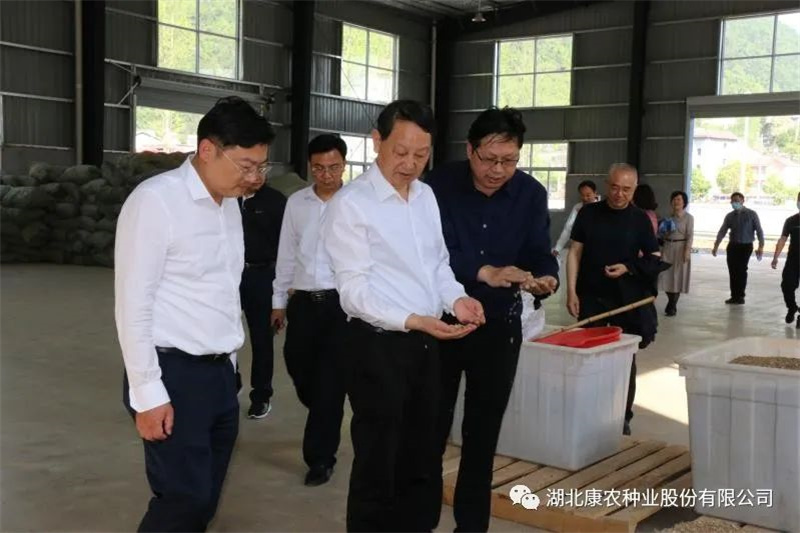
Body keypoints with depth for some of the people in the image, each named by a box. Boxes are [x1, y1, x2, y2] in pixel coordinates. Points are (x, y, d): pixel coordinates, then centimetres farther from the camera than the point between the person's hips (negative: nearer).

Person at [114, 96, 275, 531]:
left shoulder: (230, 203, 9)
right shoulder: (156, 200, -14)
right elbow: (133, 304, -15)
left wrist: (229, 363, 12)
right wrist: (148, 393, -15)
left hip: (220, 371, 8)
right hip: (174, 373, -7)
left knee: (206, 498, 12)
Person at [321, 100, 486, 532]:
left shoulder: (426, 195, 10)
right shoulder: (350, 204, -13)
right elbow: (354, 291, -17)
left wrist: (454, 297, -3)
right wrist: (412, 320, -29)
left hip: (425, 343, 7)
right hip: (378, 344, -7)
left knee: (419, 460, 18)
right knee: (377, 465, 4)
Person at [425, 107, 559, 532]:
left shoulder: (531, 194, -4)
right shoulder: (439, 185, -14)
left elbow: (539, 253, -5)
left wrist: (546, 278, -28)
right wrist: (485, 273, -38)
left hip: (499, 326, 2)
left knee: (483, 435, 12)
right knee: (431, 431, 6)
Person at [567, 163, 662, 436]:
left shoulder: (640, 219, 0)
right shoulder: (589, 213, 1)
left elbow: (655, 259, 3)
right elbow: (575, 253, 3)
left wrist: (629, 268, -15)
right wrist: (571, 291, -4)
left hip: (627, 300, 0)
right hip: (591, 297, 0)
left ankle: (623, 418, 19)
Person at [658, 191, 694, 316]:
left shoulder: (688, 217, -4)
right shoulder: (669, 217, 11)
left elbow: (690, 236, -10)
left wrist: (687, 250, -18)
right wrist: (663, 232, -3)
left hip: (680, 248, -5)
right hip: (667, 248, 5)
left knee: (677, 276, 3)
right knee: (667, 276, 4)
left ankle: (672, 306, 13)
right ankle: (672, 303, 24)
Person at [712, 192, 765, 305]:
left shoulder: (751, 214, -3)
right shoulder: (729, 216, 7)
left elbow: (759, 231, -4)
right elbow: (722, 232, 6)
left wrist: (761, 246, -13)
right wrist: (716, 246, -4)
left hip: (745, 246, -4)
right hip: (732, 246, 4)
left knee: (741, 270, -7)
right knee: (732, 271, 3)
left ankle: (740, 297, 1)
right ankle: (734, 296, 11)